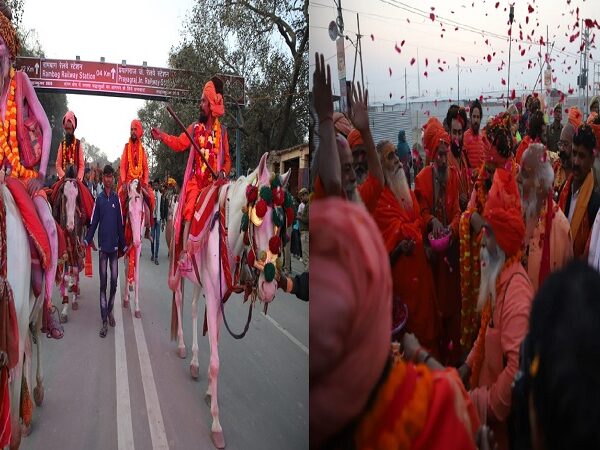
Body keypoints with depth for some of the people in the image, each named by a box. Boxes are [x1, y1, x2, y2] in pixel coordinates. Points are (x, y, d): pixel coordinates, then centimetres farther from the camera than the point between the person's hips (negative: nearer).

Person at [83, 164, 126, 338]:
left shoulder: (117, 198, 4)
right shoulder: (99, 199, 0)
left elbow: (120, 224, 8)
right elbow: (94, 222, 0)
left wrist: (123, 245, 10)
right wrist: (86, 240, -13)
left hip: (114, 245, 1)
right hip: (103, 245, -1)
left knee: (114, 281, 5)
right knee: (103, 283, 1)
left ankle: (110, 311, 27)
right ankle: (104, 321, 5)